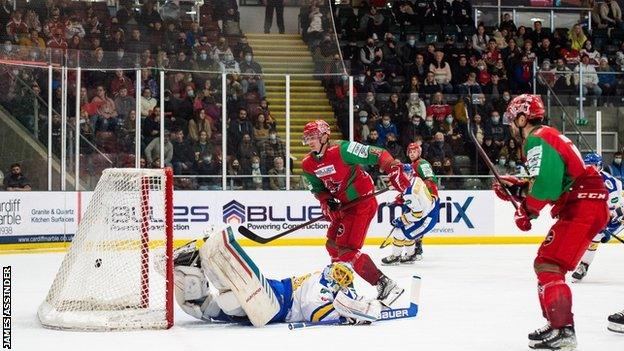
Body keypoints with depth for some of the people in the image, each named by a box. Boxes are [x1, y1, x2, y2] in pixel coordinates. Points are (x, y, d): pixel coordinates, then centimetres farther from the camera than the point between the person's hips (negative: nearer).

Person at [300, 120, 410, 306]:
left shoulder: (342, 150, -22)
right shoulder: (308, 164, 2)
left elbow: (377, 154, -22)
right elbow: (318, 188, 11)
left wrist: (395, 170, -28)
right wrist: (327, 201, -9)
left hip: (362, 201, -9)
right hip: (342, 205, 9)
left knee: (346, 250, -18)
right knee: (333, 245, 18)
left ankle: (386, 285, -18)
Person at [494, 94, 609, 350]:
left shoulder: (537, 139, -11)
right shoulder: (547, 136, 22)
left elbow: (545, 183, -23)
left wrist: (526, 210, -10)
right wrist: (515, 187, 13)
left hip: (582, 207, -11)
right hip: (587, 205, 11)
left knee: (548, 265, -15)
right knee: (547, 263, 18)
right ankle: (558, 321, 24)